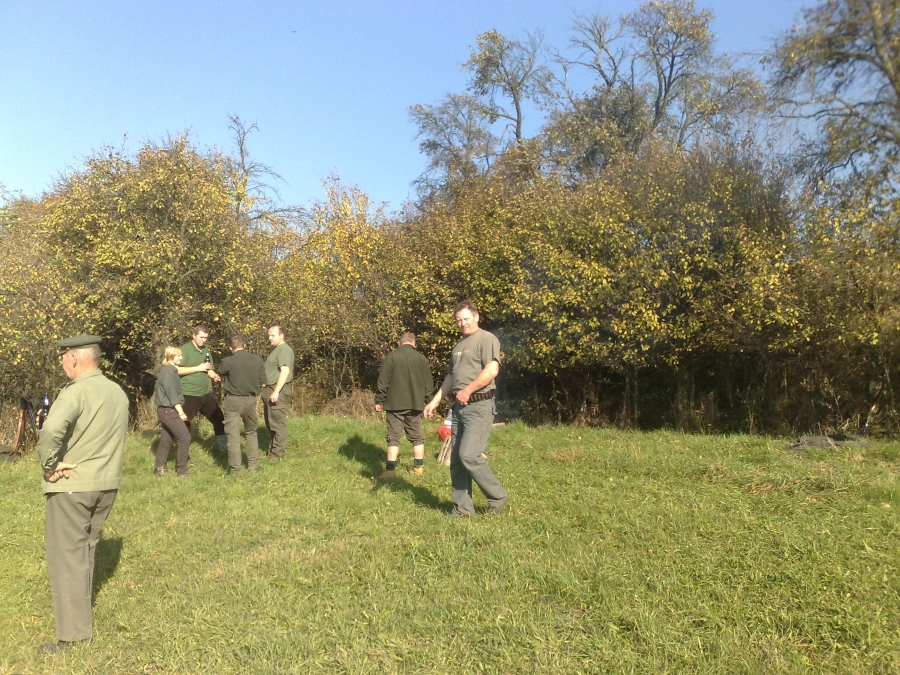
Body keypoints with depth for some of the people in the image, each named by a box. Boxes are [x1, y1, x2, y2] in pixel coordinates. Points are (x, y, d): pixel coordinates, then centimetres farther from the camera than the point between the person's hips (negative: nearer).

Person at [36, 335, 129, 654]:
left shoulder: (77, 391, -18)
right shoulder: (118, 392, 6)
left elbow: (52, 429, -35)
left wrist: (50, 464, -21)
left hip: (71, 485, -7)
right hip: (106, 483, 7)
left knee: (66, 555, 3)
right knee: (86, 548, 21)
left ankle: (74, 633, 8)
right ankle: (80, 612, 35)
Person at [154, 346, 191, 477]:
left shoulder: (168, 370, 14)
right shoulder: (169, 371, -15)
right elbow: (172, 394, -18)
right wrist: (181, 412, -16)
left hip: (166, 410, 10)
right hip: (169, 411, -10)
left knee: (166, 440, 12)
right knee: (185, 437, -8)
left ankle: (160, 469, 17)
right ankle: (182, 470, -3)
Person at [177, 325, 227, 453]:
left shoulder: (206, 351, 10)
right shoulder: (184, 349, -10)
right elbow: (177, 370, -18)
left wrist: (215, 376, -9)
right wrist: (198, 368, -19)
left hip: (206, 394, 6)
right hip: (189, 395, -6)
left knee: (219, 419, 7)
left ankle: (224, 446, 20)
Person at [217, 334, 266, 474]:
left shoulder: (228, 361, -12)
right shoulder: (257, 360, -3)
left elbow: (220, 375, 9)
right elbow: (262, 383, 3)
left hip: (233, 401, -3)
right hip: (250, 400, 3)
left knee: (233, 435, 3)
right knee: (251, 433, 19)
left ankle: (235, 469, 5)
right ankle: (253, 465, 20)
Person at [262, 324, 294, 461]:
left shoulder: (284, 350, -14)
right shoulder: (275, 349, 18)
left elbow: (285, 372, -23)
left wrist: (276, 392, -26)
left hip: (278, 391, -10)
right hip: (269, 389, 10)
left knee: (278, 422, -5)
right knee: (270, 422, 15)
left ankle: (279, 452, 1)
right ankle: (272, 448, 24)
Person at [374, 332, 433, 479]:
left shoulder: (391, 357, -4)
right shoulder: (422, 359, 4)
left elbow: (383, 382, -5)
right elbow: (428, 384, 7)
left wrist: (379, 400, 3)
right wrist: (429, 401, 17)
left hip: (394, 404, -2)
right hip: (415, 404, 2)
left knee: (393, 437, 2)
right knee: (417, 437, 14)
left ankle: (390, 470, -1)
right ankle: (418, 467, 18)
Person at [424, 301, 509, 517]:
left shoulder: (487, 339, -5)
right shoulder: (459, 345, 21)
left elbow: (492, 370, -20)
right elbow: (450, 377, 26)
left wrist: (467, 390, -16)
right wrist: (435, 401, 20)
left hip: (479, 406, -8)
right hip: (459, 407, 9)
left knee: (469, 455, -15)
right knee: (456, 460, 7)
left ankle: (498, 496, 3)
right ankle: (462, 508, 16)